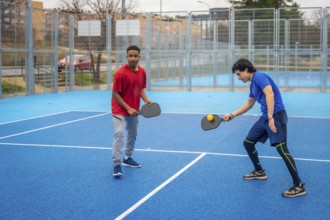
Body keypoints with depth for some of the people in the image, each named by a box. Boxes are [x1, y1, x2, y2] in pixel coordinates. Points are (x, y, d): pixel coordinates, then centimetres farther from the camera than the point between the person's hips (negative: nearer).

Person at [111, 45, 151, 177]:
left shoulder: (142, 72, -1)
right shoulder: (121, 73, -20)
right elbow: (115, 94, -18)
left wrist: (146, 100, -6)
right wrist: (128, 108, -22)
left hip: (134, 110, 7)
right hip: (120, 110, -7)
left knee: (133, 134, 17)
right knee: (119, 134, -17)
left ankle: (127, 158, 35)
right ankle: (117, 165, -14)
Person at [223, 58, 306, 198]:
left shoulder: (259, 77, -10)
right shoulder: (252, 84, 19)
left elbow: (270, 94, -24)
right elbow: (249, 104, 33)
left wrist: (271, 118, -30)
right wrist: (232, 115, 31)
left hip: (276, 115, -10)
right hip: (265, 118, 10)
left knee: (281, 149, -19)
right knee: (248, 143, 16)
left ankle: (299, 186, -15)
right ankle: (259, 172, 33)